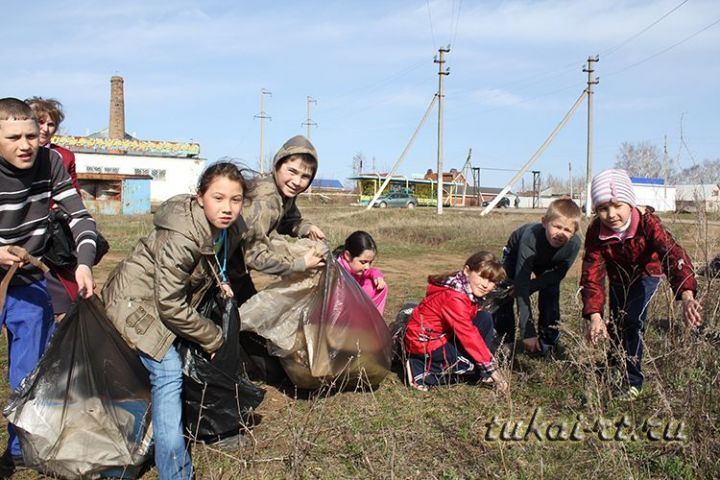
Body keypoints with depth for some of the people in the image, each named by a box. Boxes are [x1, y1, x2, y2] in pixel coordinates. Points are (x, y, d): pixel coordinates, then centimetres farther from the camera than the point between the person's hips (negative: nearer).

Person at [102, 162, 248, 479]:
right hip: (137, 300, -8)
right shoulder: (180, 238, -35)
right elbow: (171, 305, -28)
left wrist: (220, 280, -5)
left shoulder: (230, 229, -10)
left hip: (169, 300, 8)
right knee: (167, 372, -16)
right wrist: (213, 338, -17)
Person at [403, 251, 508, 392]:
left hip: (443, 335, 9)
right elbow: (468, 335, -29)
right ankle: (421, 371, -11)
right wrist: (491, 368, -25)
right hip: (425, 343, -9)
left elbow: (469, 327, 4)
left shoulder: (470, 290, -1)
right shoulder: (454, 298, -29)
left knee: (485, 319, -1)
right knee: (475, 363, -17)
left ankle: (480, 374, 2)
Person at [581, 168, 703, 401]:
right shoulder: (596, 232, -31)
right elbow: (592, 274, -34)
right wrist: (594, 315, -47)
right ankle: (616, 363, 41)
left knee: (632, 320, -18)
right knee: (616, 322, 11)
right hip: (618, 276, 3)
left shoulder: (647, 221, -37)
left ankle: (632, 381, -5)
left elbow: (673, 254, -49)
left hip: (646, 273, -3)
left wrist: (687, 297, -65)